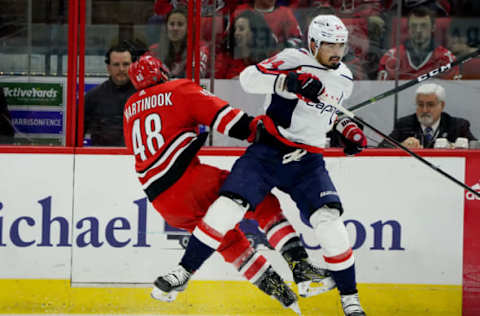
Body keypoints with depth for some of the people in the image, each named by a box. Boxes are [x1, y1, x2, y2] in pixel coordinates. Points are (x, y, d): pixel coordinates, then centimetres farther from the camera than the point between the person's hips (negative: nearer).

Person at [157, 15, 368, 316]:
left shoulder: (345, 80, 11)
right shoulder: (295, 60, -8)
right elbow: (249, 77, -20)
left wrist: (348, 128, 13)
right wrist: (289, 80, -33)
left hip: (307, 161, 3)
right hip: (267, 151, -3)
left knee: (328, 220, -15)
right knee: (229, 205, -17)